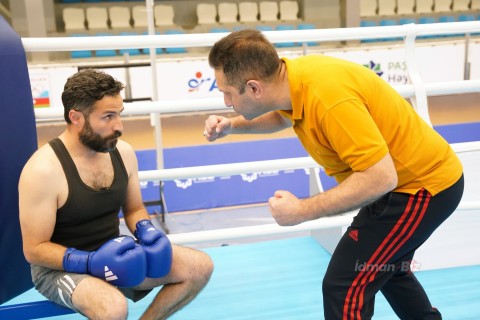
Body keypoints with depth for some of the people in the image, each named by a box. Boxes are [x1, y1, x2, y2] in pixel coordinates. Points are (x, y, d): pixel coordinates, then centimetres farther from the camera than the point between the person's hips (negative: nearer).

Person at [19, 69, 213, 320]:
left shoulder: (123, 152, -3)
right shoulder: (43, 170, -22)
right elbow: (34, 250, -18)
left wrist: (146, 230, -12)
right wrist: (90, 261, -31)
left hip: (114, 253, 6)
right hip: (61, 267, -6)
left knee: (201, 266, -3)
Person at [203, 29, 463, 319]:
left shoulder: (329, 99, -36)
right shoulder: (297, 73, -9)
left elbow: (381, 178, -35)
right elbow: (284, 115, 15)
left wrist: (302, 210, -29)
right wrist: (231, 126, 0)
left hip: (423, 187, -9)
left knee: (344, 287, -9)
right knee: (385, 268, 28)